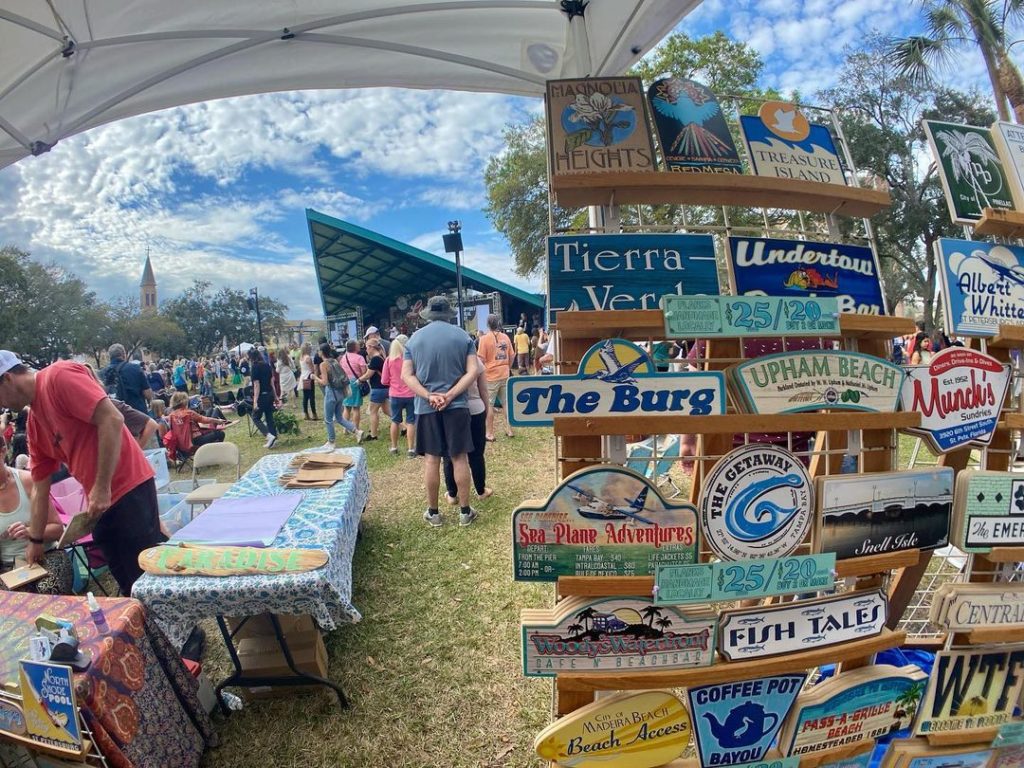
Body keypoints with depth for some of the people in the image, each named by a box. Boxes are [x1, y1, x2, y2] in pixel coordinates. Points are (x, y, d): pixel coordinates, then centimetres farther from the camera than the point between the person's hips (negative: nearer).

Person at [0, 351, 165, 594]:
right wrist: (36, 540, 24)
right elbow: (39, 487, 22)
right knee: (129, 584, 13)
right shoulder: (34, 423, 17)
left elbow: (112, 419, -20)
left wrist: (102, 488, -18)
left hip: (129, 488, -9)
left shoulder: (59, 376, -9)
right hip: (99, 502, 9)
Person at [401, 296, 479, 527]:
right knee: (459, 457, 6)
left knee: (432, 459, 7)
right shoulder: (463, 336, 1)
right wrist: (450, 395, -13)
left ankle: (433, 512, 17)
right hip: (456, 405, -1)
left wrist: (429, 397, -12)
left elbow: (406, 375, -3)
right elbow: (472, 372, -8)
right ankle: (465, 511, 13)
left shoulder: (415, 338, 4)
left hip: (426, 408, 1)